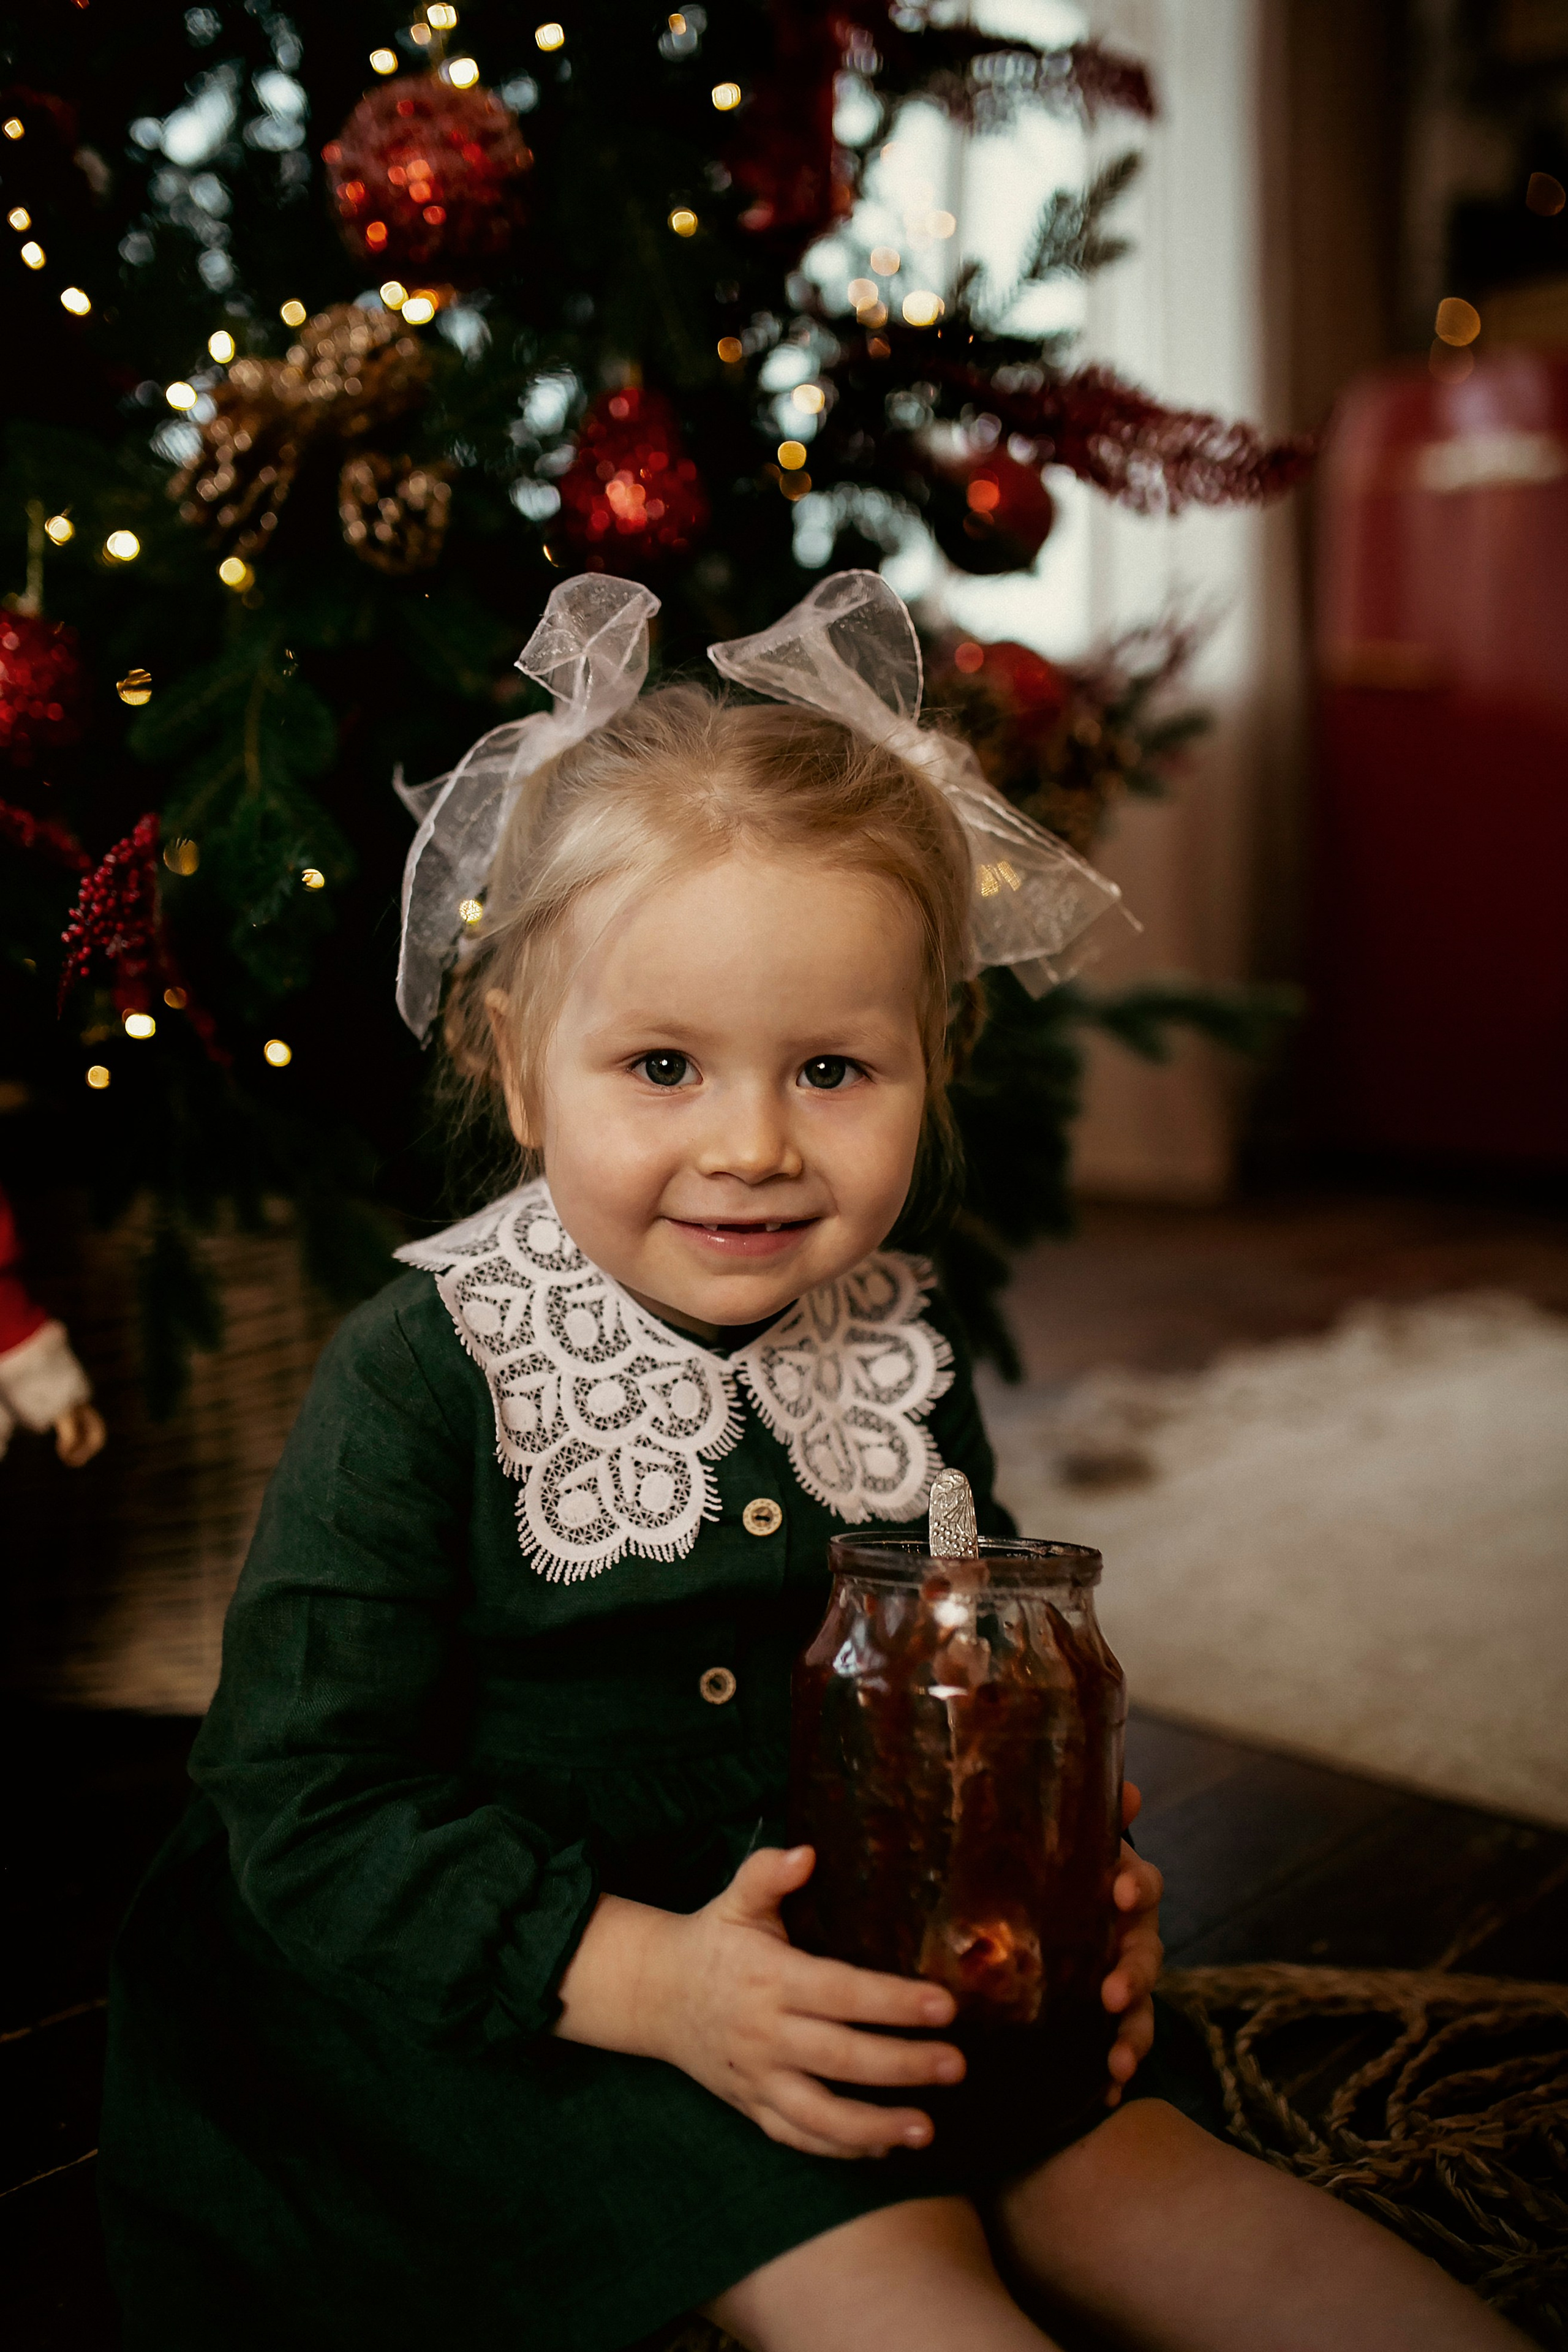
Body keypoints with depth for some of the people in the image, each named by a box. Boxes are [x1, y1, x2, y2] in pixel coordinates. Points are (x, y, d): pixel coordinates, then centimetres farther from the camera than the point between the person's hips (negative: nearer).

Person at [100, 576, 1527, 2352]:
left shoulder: (897, 1355, 0)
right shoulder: (423, 1377, -16)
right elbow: (307, 1805, -17)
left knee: (1123, 2157, -7)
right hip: (510, 1990, -4)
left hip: (851, 1944, 5)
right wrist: (648, 1977, -27)